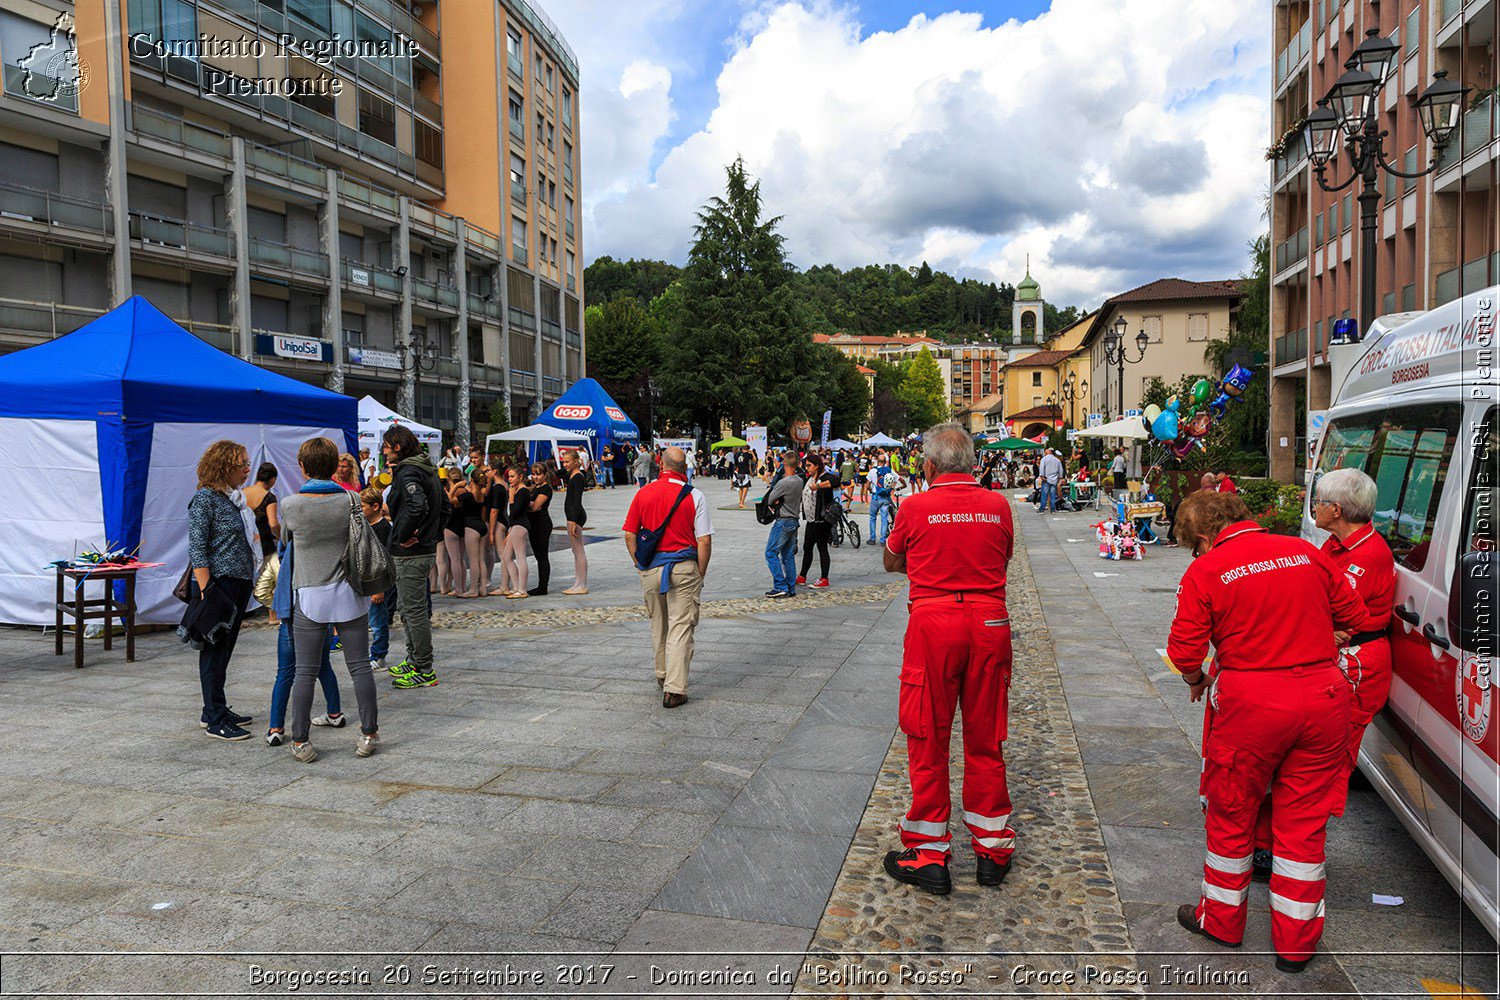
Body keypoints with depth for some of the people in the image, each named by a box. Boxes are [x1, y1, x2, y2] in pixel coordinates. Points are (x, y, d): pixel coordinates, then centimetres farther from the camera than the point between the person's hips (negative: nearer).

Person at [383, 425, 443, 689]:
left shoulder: (407, 473, -17)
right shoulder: (427, 470, 14)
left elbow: (417, 506, -35)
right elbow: (442, 507, 23)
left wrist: (403, 536, -23)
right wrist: (434, 536, 17)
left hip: (410, 552, -10)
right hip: (426, 549, 10)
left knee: (414, 611, -4)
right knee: (407, 607, 20)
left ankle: (425, 671, 3)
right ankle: (414, 660, 30)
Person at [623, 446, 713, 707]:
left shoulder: (643, 493, 1)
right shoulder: (694, 496, -6)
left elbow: (629, 535, 2)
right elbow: (704, 541, -8)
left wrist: (639, 564, 12)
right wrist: (701, 573, 2)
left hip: (650, 568, 3)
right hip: (683, 568, -3)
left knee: (658, 625, 20)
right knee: (680, 627, 0)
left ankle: (662, 676, 35)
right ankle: (674, 689, -4)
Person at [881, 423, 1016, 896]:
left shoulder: (915, 507, -6)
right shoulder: (998, 505, 1)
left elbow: (892, 562, 8)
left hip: (933, 625, -3)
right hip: (989, 625, 3)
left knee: (928, 742, 8)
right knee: (985, 741, 14)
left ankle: (928, 856, 15)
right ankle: (992, 849, 26)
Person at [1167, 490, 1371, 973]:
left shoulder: (1204, 571, -8)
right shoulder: (1307, 552, 4)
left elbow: (1184, 650, -12)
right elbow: (1355, 617, 12)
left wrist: (1198, 681, 8)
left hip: (1250, 702, -4)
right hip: (1324, 695, 4)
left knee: (1231, 813, 15)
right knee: (1304, 819, 13)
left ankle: (1222, 919, 31)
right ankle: (1296, 940, 24)